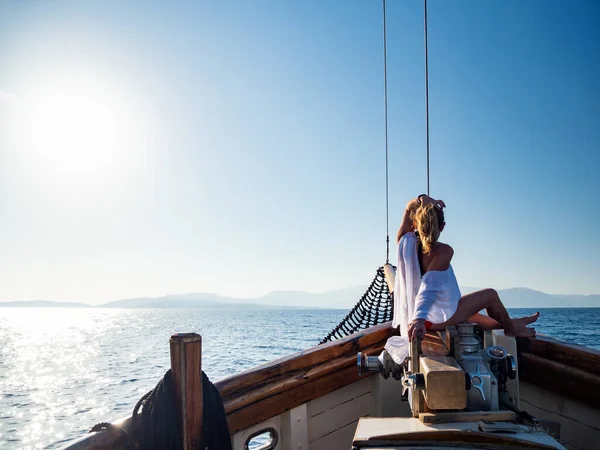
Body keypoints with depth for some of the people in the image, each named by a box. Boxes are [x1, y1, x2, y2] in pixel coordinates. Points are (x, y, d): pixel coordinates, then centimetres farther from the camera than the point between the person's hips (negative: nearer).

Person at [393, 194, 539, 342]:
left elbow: (409, 209, 7)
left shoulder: (405, 242, -7)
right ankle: (512, 328, 39)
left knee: (470, 313, 35)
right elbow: (428, 285, -36)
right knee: (491, 295, 13)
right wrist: (419, 319, -46)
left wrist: (421, 199, -15)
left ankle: (507, 324, 54)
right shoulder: (443, 251, -23)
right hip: (437, 318, -7)